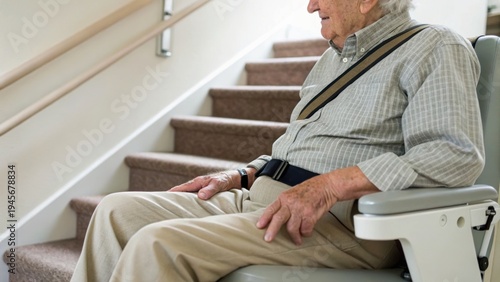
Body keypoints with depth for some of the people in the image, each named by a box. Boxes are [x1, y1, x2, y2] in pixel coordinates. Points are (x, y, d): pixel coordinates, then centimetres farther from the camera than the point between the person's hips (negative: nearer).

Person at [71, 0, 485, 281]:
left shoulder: (435, 48, -2)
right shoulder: (334, 57, 24)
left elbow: (459, 154, -17)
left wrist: (331, 185, -23)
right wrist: (242, 177, 13)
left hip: (339, 224, -9)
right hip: (261, 199, 9)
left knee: (159, 244, -27)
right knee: (118, 211, 1)